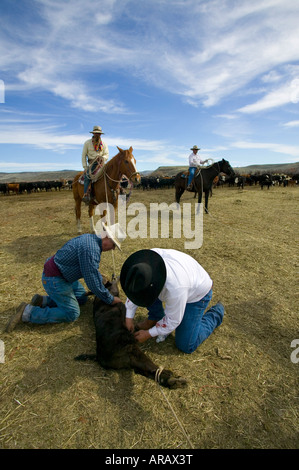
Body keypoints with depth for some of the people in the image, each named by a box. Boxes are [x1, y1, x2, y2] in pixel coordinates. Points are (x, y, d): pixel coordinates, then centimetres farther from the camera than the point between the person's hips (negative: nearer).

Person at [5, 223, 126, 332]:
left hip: (62, 275, 10)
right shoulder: (91, 248, -27)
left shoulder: (90, 238, 5)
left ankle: (42, 301, 15)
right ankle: (27, 312, -1)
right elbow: (92, 280, -25)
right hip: (54, 279, -10)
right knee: (72, 314, -5)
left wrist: (102, 282, 27)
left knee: (82, 298, 15)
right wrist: (110, 300, -13)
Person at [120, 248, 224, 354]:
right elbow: (134, 290, -10)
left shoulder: (176, 289, -44)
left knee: (186, 346, -2)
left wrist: (148, 334, -14)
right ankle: (156, 317, 9)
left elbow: (173, 320, -25)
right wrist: (129, 317, -6)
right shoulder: (145, 261, -28)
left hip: (197, 294, -6)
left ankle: (216, 313, 14)